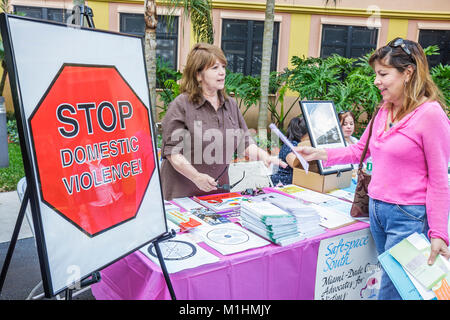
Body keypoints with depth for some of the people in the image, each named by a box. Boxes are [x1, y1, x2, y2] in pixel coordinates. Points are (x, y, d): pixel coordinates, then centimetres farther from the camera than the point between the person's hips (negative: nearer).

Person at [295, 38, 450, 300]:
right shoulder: (384, 111, 8)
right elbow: (360, 150, 18)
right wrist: (319, 154, 6)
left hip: (409, 216, -7)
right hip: (377, 209, 7)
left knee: (390, 290, 1)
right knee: (388, 278, 19)